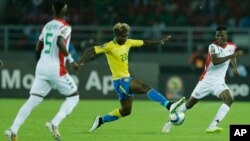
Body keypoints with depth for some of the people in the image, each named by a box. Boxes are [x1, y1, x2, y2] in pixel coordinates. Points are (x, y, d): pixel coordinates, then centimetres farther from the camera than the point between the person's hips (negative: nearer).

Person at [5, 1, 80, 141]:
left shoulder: (47, 25, 14)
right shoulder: (65, 27, -8)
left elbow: (38, 48, 20)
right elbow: (60, 43, -27)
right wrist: (71, 61, -21)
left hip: (41, 66, 6)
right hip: (56, 69, -6)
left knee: (32, 101, 4)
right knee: (74, 97, 10)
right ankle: (54, 124, -7)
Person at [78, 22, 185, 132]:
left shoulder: (128, 43, 8)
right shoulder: (110, 46, -13)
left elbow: (144, 43, 17)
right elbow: (92, 51, -18)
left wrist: (160, 42, 15)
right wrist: (81, 62, -30)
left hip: (126, 79, 9)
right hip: (119, 80, -9)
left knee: (126, 111, 12)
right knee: (146, 87, -24)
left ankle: (100, 120, 23)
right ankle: (169, 105, -33)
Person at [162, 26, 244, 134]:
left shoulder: (232, 46, 3)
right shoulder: (213, 46, -15)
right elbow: (215, 61, -35)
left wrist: (235, 67, 14)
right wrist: (232, 55, -37)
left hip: (219, 82, 4)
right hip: (207, 80, -4)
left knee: (229, 99, -25)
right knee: (190, 103, 3)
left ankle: (213, 126, -30)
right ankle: (170, 122, 25)